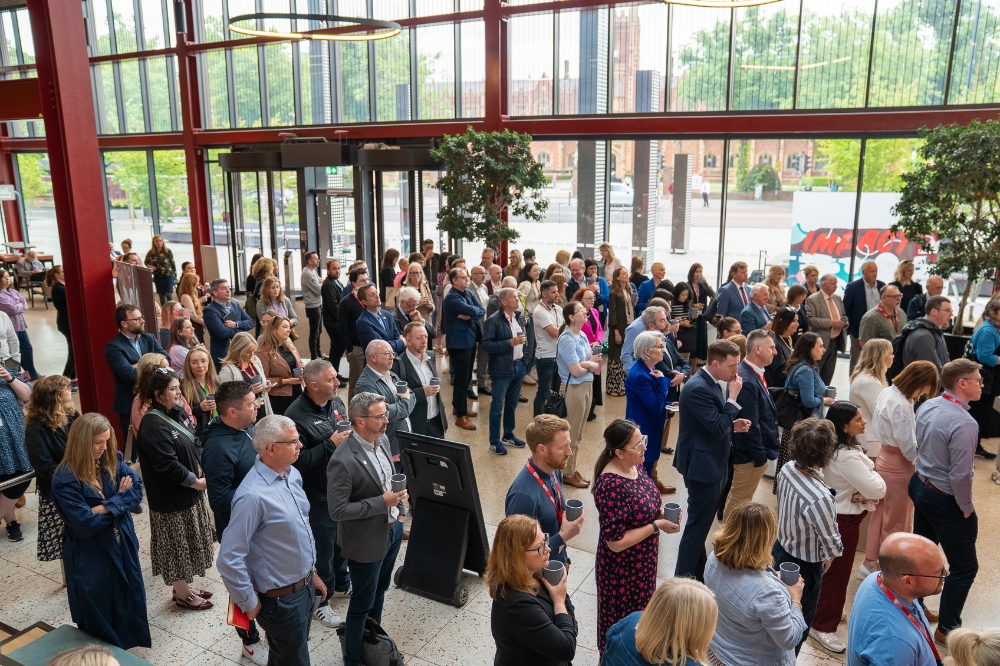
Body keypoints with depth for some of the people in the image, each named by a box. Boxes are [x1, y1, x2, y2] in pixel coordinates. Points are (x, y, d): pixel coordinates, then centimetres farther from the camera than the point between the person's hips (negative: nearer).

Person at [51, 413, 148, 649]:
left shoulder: (113, 461, -4)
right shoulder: (65, 480, -22)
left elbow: (137, 488, -12)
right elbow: (85, 524, -25)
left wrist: (106, 507, -25)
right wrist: (119, 501, -14)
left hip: (123, 546, 6)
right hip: (90, 557, -5)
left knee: (129, 598, 21)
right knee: (99, 613, 12)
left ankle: (129, 643, 43)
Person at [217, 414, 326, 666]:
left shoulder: (292, 475, -2)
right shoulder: (253, 495, -29)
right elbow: (229, 559, -26)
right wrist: (249, 603, -15)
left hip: (305, 587, 8)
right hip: (282, 599, -8)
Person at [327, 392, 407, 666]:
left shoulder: (382, 440, -5)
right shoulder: (343, 460, -30)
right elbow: (337, 510, -27)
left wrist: (399, 509, 7)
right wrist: (382, 502, -28)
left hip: (392, 528, 7)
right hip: (367, 540, -7)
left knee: (380, 590, 27)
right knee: (362, 602, 13)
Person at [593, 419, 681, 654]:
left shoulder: (636, 466, -6)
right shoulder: (611, 486, -33)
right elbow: (616, 542, -29)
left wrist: (660, 512, -8)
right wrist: (657, 526, -24)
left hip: (642, 561, 8)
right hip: (622, 569, -8)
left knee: (637, 613, 27)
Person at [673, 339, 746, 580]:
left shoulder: (711, 383, 5)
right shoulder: (698, 388, -25)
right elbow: (718, 428, -26)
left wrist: (734, 425, 0)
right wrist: (733, 397, -20)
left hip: (712, 464, 10)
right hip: (702, 465, -10)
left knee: (701, 523, 22)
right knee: (698, 525, 1)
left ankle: (698, 574, 37)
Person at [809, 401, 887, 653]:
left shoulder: (835, 448, 1)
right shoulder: (847, 457, -30)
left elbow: (854, 480, 5)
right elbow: (877, 489, -25)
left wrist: (864, 492, -15)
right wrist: (871, 474, -5)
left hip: (835, 514, 10)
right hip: (844, 520, -10)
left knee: (832, 569, 25)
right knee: (838, 572, 3)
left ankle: (826, 610, 44)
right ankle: (823, 626, 15)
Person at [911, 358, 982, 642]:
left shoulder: (926, 406, -3)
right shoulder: (964, 423, -28)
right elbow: (960, 475, -26)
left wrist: (926, 473, 18)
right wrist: (967, 509, -12)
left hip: (920, 486, 8)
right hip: (944, 500, -8)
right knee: (964, 567, 10)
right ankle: (946, 628, 21)